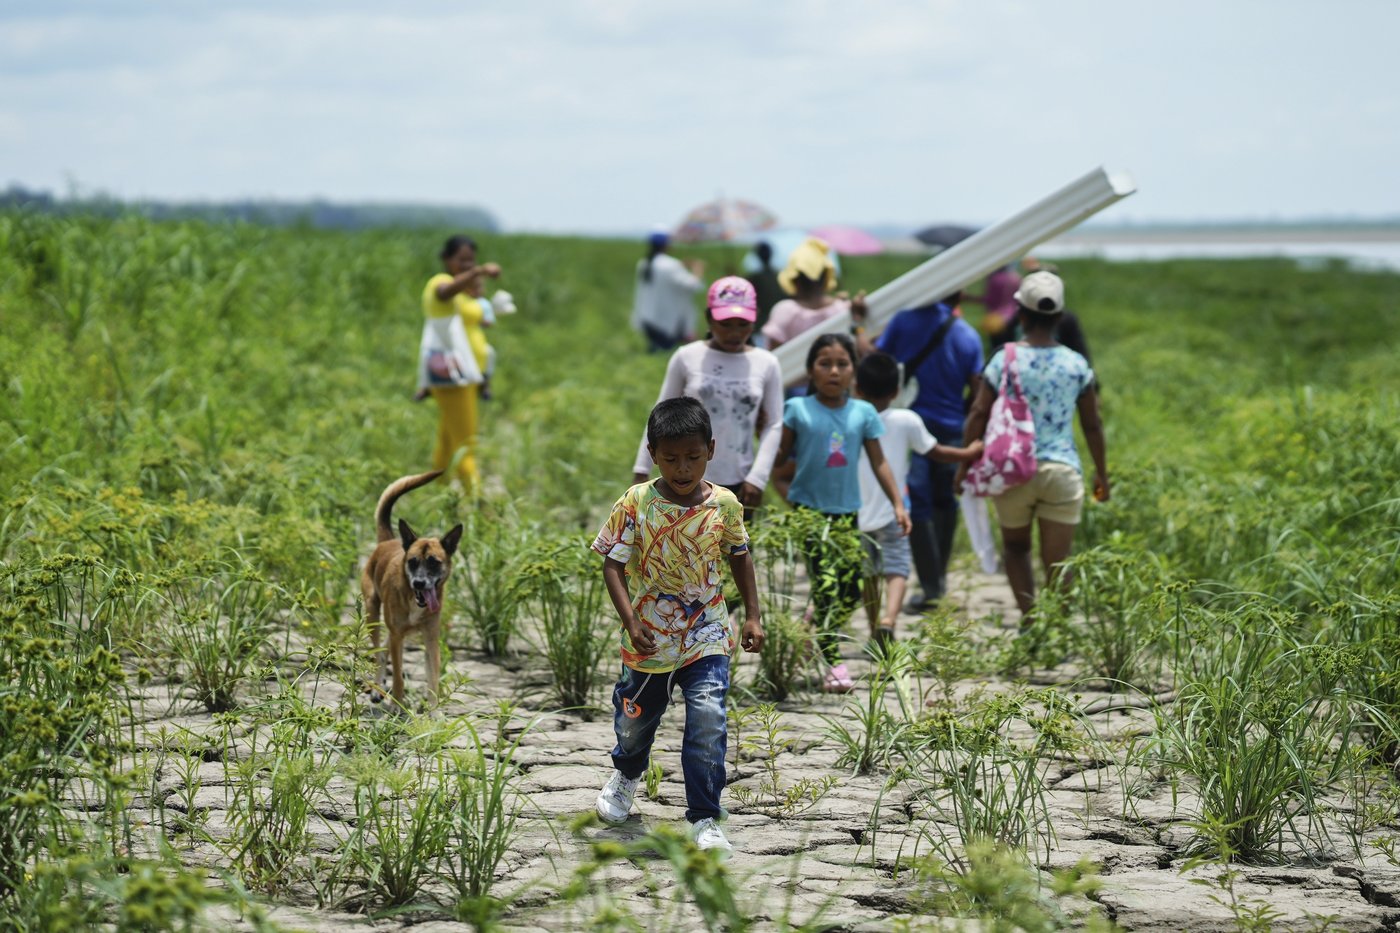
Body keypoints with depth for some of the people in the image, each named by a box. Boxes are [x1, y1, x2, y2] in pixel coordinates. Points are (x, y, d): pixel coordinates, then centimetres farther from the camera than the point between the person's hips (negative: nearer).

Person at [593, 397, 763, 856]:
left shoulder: (724, 504, -6)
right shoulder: (636, 504, -12)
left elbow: (739, 556, 10)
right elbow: (613, 565, -10)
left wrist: (753, 615, 5)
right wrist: (630, 621, -21)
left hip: (706, 637, 0)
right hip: (648, 640, 0)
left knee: (708, 724, -16)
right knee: (635, 721, 19)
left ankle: (705, 819, -7)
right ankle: (626, 775, 53)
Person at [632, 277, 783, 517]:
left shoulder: (767, 365, 2)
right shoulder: (687, 358, -1)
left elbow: (774, 425, 4)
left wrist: (757, 478, -6)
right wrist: (641, 470, 3)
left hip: (738, 484, 1)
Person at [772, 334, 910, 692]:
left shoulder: (863, 413, 4)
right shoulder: (798, 410, -3)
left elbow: (878, 462, 8)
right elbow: (781, 455, 3)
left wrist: (898, 504, 5)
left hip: (846, 511, 4)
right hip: (808, 508, -4)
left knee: (852, 587, 2)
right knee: (825, 582, -11)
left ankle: (820, 632, 30)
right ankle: (832, 663, -7)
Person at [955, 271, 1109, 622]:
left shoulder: (1005, 359, -5)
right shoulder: (1076, 365, 0)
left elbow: (978, 415, -4)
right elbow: (1092, 425, 7)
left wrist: (964, 464, 7)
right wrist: (1101, 473, 18)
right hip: (1062, 470, 0)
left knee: (1015, 546, 20)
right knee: (1056, 562, 4)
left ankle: (1029, 616, 3)